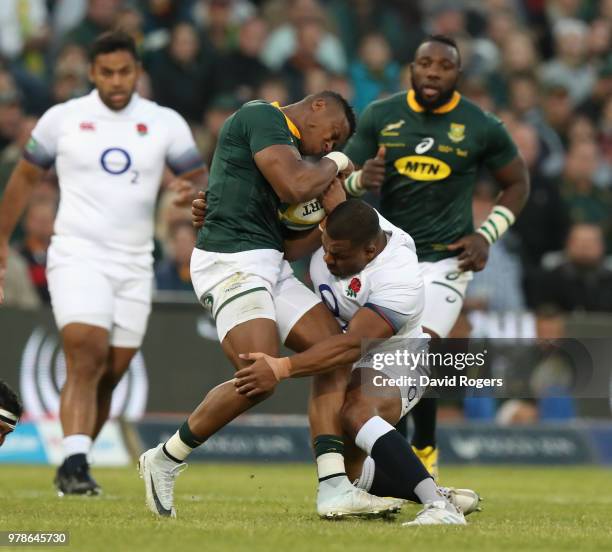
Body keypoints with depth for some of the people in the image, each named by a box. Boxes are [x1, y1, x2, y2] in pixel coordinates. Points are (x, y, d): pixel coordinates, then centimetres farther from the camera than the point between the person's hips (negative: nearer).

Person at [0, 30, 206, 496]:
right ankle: (75, 463, -29)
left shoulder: (165, 124, 5)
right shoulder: (62, 119, 3)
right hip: (77, 257, -3)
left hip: (134, 265, 3)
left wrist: (196, 193, -20)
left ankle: (71, 469, 17)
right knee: (86, 358, -21)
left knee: (110, 377, 4)